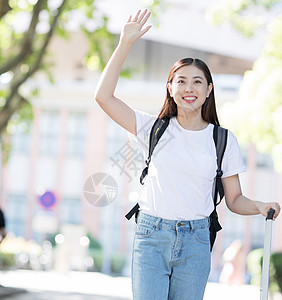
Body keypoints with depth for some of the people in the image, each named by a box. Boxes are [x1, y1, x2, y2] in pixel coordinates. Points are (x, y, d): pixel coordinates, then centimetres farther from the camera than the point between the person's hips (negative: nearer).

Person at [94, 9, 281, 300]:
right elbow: (104, 96, -5)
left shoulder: (224, 140, 6)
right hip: (151, 237, -1)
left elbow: (234, 199, 9)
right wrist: (125, 44, -7)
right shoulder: (155, 129, 4)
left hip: (195, 243, 1)